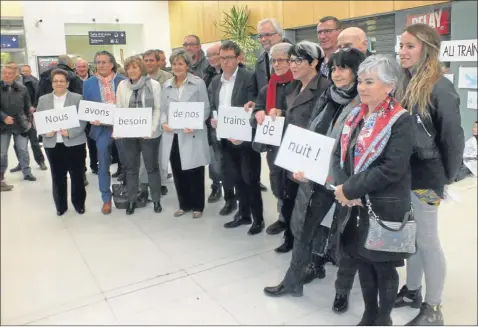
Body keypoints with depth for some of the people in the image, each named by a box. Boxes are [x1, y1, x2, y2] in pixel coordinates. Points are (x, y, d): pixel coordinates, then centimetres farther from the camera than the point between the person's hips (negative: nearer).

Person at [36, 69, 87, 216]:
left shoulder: (77, 98, 1)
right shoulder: (43, 99, 10)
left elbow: (83, 120, -5)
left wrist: (70, 132, -19)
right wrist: (45, 132, -11)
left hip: (74, 143, -2)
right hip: (52, 144, 2)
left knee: (77, 175, 6)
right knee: (58, 177, 9)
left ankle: (79, 203, 23)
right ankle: (60, 205, 23)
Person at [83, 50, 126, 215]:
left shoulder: (123, 81, 1)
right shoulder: (88, 83, 4)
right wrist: (92, 120, -12)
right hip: (102, 129, 1)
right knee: (103, 165, 5)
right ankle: (106, 199, 17)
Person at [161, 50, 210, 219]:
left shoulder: (198, 83, -3)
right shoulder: (167, 85, 11)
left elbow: (205, 109, -5)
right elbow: (163, 108, 13)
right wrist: (164, 122, -8)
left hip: (192, 134, -4)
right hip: (173, 135, 5)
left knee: (194, 172, 3)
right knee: (178, 172, 11)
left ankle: (197, 206, 20)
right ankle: (184, 204, 28)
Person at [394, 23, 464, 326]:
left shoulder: (440, 87, -15)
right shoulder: (405, 84, 8)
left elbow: (453, 137, -12)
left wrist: (448, 177, -4)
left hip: (425, 175, -7)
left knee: (427, 240, 5)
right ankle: (412, 291, 35)